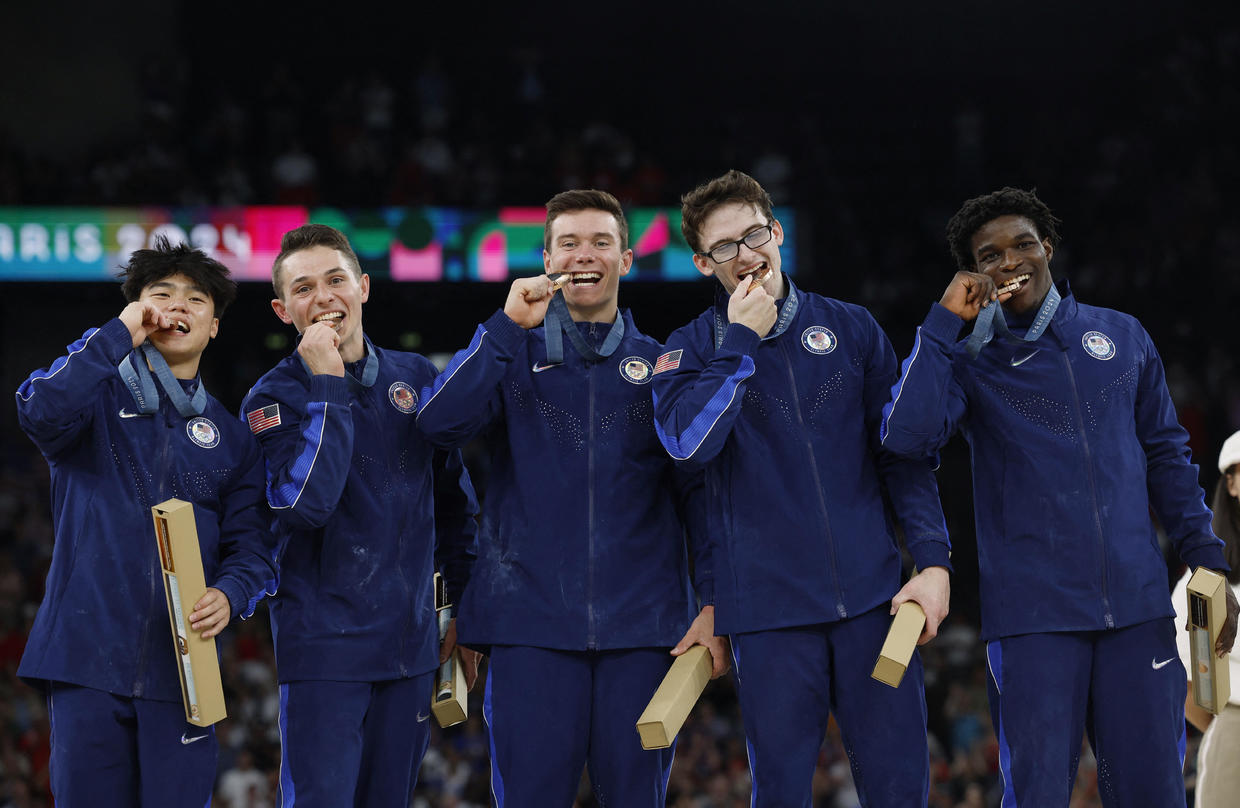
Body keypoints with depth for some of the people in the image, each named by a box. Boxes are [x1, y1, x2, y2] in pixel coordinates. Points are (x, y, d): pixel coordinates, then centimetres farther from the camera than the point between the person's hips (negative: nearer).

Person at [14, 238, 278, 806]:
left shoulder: (231, 434, 16)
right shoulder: (99, 395, 7)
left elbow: (249, 543, 9)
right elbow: (42, 413, -17)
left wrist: (229, 595, -13)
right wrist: (120, 333, -10)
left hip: (180, 662, 2)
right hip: (89, 653, -2)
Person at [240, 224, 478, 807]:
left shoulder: (416, 378, 8)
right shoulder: (273, 399, -5)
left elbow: (453, 501, 18)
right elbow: (306, 505, -22)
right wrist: (326, 386, -18)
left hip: (410, 646, 5)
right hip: (323, 645, -4)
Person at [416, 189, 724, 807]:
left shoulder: (661, 366, 12)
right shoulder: (512, 357, 11)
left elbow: (699, 492, 9)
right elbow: (441, 424, -8)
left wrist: (712, 604, -1)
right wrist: (508, 325, -11)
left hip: (642, 629, 1)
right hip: (532, 627, -1)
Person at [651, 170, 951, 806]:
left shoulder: (850, 329, 10)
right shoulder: (692, 350, 6)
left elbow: (902, 452, 10)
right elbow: (688, 442, -14)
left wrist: (933, 559, -1)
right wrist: (742, 341, -9)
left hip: (872, 597, 1)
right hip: (769, 605, -1)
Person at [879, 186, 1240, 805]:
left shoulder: (1122, 337, 12)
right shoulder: (970, 361, 4)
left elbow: (1166, 455, 17)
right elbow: (908, 434, -15)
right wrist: (944, 320, -12)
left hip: (1137, 607, 2)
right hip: (1034, 614, -2)